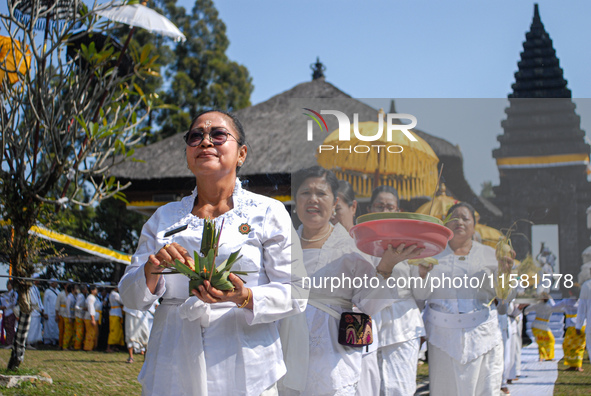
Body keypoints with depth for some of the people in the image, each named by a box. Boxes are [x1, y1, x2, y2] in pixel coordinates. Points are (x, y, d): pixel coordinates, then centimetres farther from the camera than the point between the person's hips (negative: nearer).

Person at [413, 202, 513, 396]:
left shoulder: (489, 255, 10)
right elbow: (419, 295, 2)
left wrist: (504, 273, -12)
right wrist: (422, 273, -16)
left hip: (481, 334, 1)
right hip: (443, 334, -1)